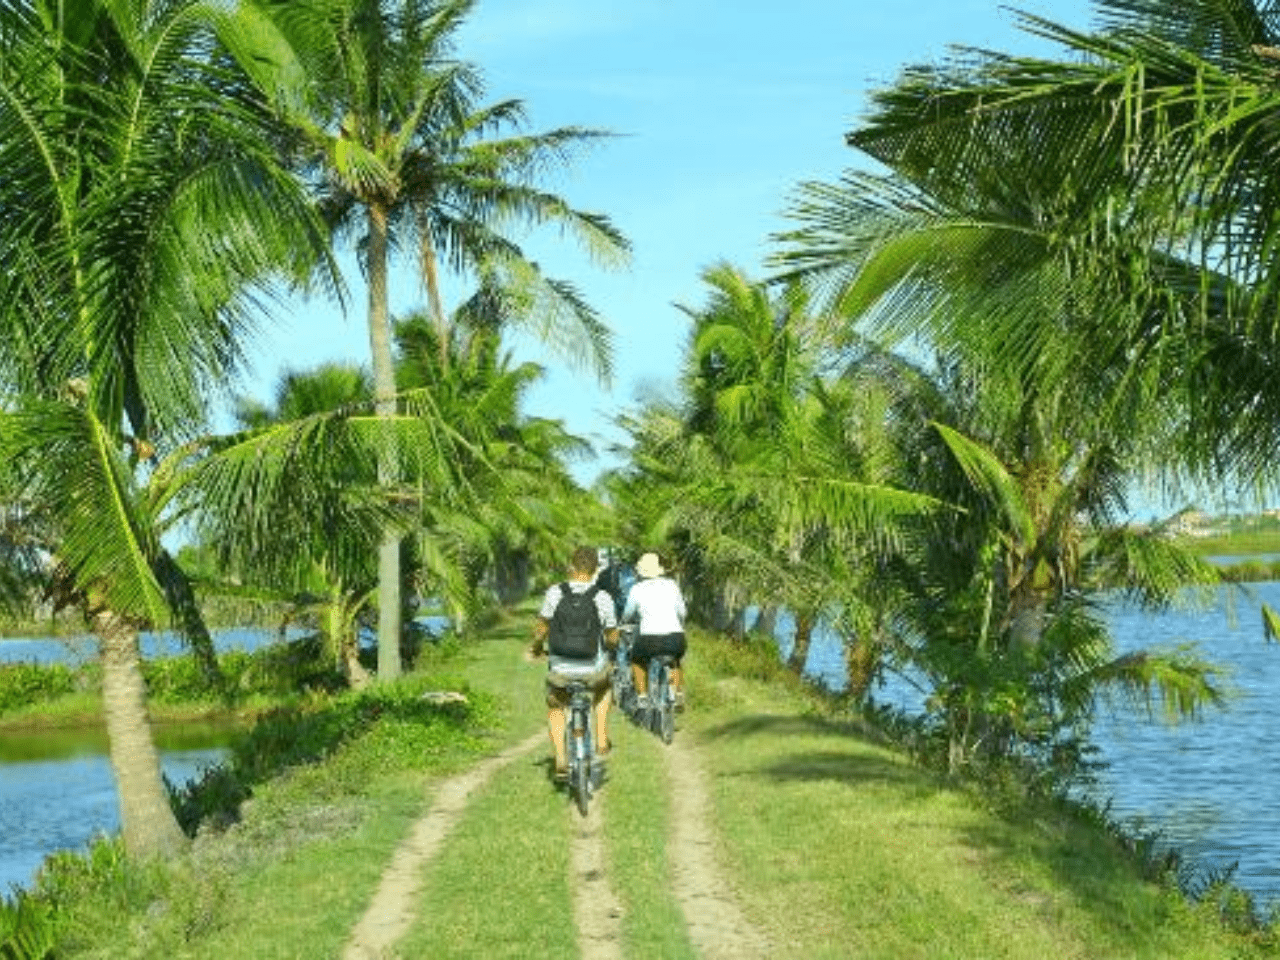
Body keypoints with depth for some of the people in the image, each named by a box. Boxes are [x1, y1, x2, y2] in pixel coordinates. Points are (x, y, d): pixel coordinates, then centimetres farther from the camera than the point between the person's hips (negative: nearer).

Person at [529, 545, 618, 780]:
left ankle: (560, 761, 17)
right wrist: (609, 644, 26)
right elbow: (612, 637, 2)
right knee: (604, 687, 35)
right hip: (593, 668, 0)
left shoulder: (555, 592, -7)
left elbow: (541, 627, 2)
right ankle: (601, 740, 31)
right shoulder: (603, 598, -8)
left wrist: (536, 646, 23)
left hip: (560, 668, 0)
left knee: (555, 706, 28)